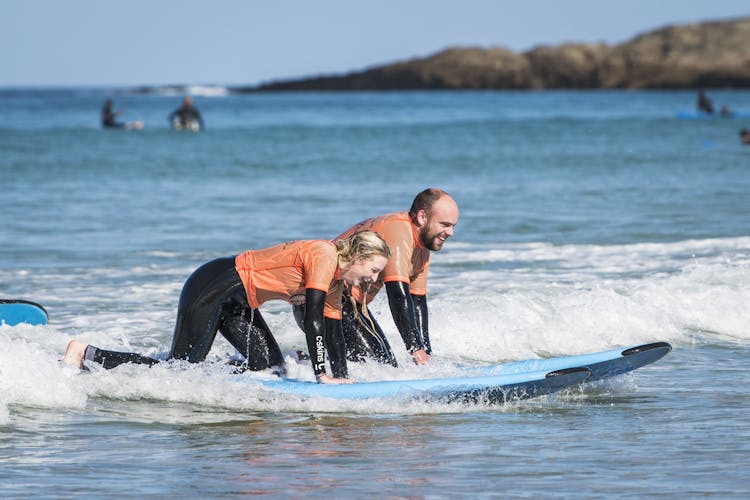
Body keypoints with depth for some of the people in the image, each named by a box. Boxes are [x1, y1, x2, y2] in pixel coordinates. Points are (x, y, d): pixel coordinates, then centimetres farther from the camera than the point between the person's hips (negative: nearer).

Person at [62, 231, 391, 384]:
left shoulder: (335, 281, 10)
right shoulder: (325, 255, -19)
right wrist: (321, 374, -23)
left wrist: (342, 377, 2)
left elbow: (332, 329, 12)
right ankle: (86, 354, -2)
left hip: (235, 302, 10)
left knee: (270, 367, 1)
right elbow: (312, 319, -23)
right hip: (213, 286, -10)